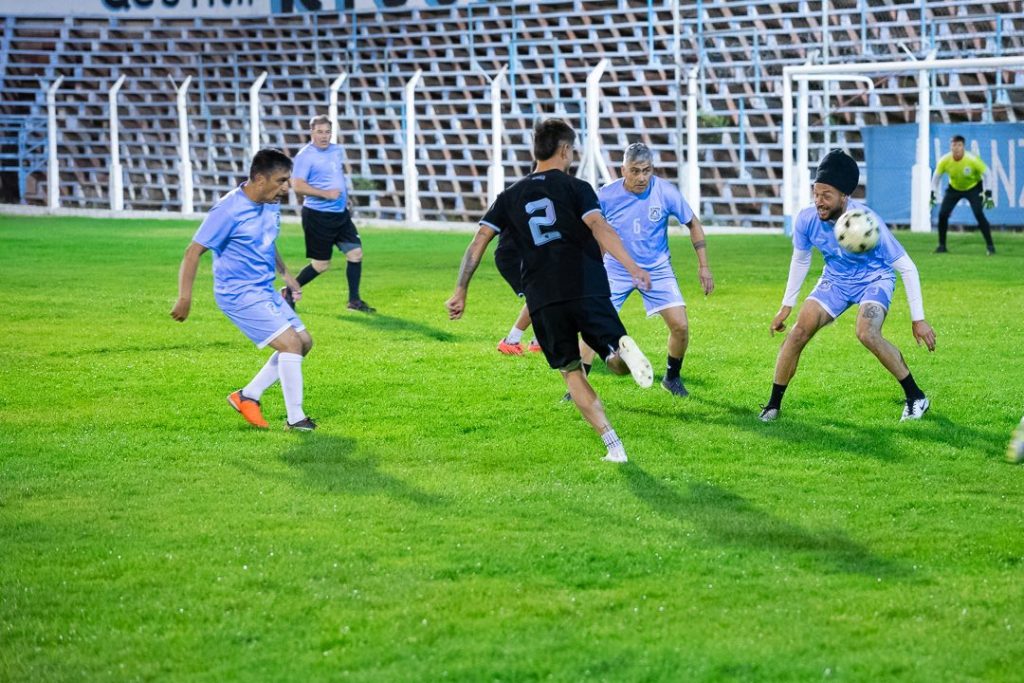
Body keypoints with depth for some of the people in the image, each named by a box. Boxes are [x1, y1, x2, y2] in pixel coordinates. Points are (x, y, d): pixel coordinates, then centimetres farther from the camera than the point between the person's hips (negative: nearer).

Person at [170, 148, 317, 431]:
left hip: (265, 291, 9)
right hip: (239, 294, -9)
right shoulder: (229, 210, -21)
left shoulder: (271, 204, 4)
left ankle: (248, 396, 17)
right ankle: (295, 418, -7)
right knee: (290, 342, -16)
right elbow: (193, 252, -18)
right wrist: (184, 298, -22)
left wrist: (285, 273, 20)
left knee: (304, 342, 9)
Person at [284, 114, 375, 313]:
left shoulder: (337, 150, 10)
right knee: (321, 264, -2)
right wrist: (326, 194, -24)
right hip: (318, 216, -7)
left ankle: (354, 301, 12)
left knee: (355, 253, 2)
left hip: (341, 214, 7)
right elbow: (298, 186, -21)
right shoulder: (305, 156, -14)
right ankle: (289, 293, 16)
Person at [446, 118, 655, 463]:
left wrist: (460, 292, 12)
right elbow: (600, 229, -12)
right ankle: (624, 349, -34)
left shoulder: (510, 197, 16)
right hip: (587, 290, -2)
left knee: (571, 372, 11)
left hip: (542, 300, 2)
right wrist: (632, 267, -20)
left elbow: (478, 243, 9)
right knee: (618, 364, 5)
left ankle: (613, 445, 0)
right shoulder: (575, 188, 5)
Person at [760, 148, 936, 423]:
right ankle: (773, 404, 3)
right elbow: (800, 260, 4)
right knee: (799, 331, -12)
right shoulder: (807, 219, -20)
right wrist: (786, 306, 8)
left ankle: (916, 397, -12)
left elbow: (907, 268, -23)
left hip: (875, 279, -4)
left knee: (867, 333, -29)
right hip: (835, 280, 4)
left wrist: (918, 319, -22)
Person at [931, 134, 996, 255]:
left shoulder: (972, 160, -29)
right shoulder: (944, 161, -22)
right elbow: (936, 176, -4)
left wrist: (987, 193, -21)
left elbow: (986, 174, -17)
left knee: (978, 214, -21)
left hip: (973, 188, -3)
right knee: (942, 214, -8)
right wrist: (933, 193, -9)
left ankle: (990, 245, -11)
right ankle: (942, 245, 9)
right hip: (954, 188, 3)